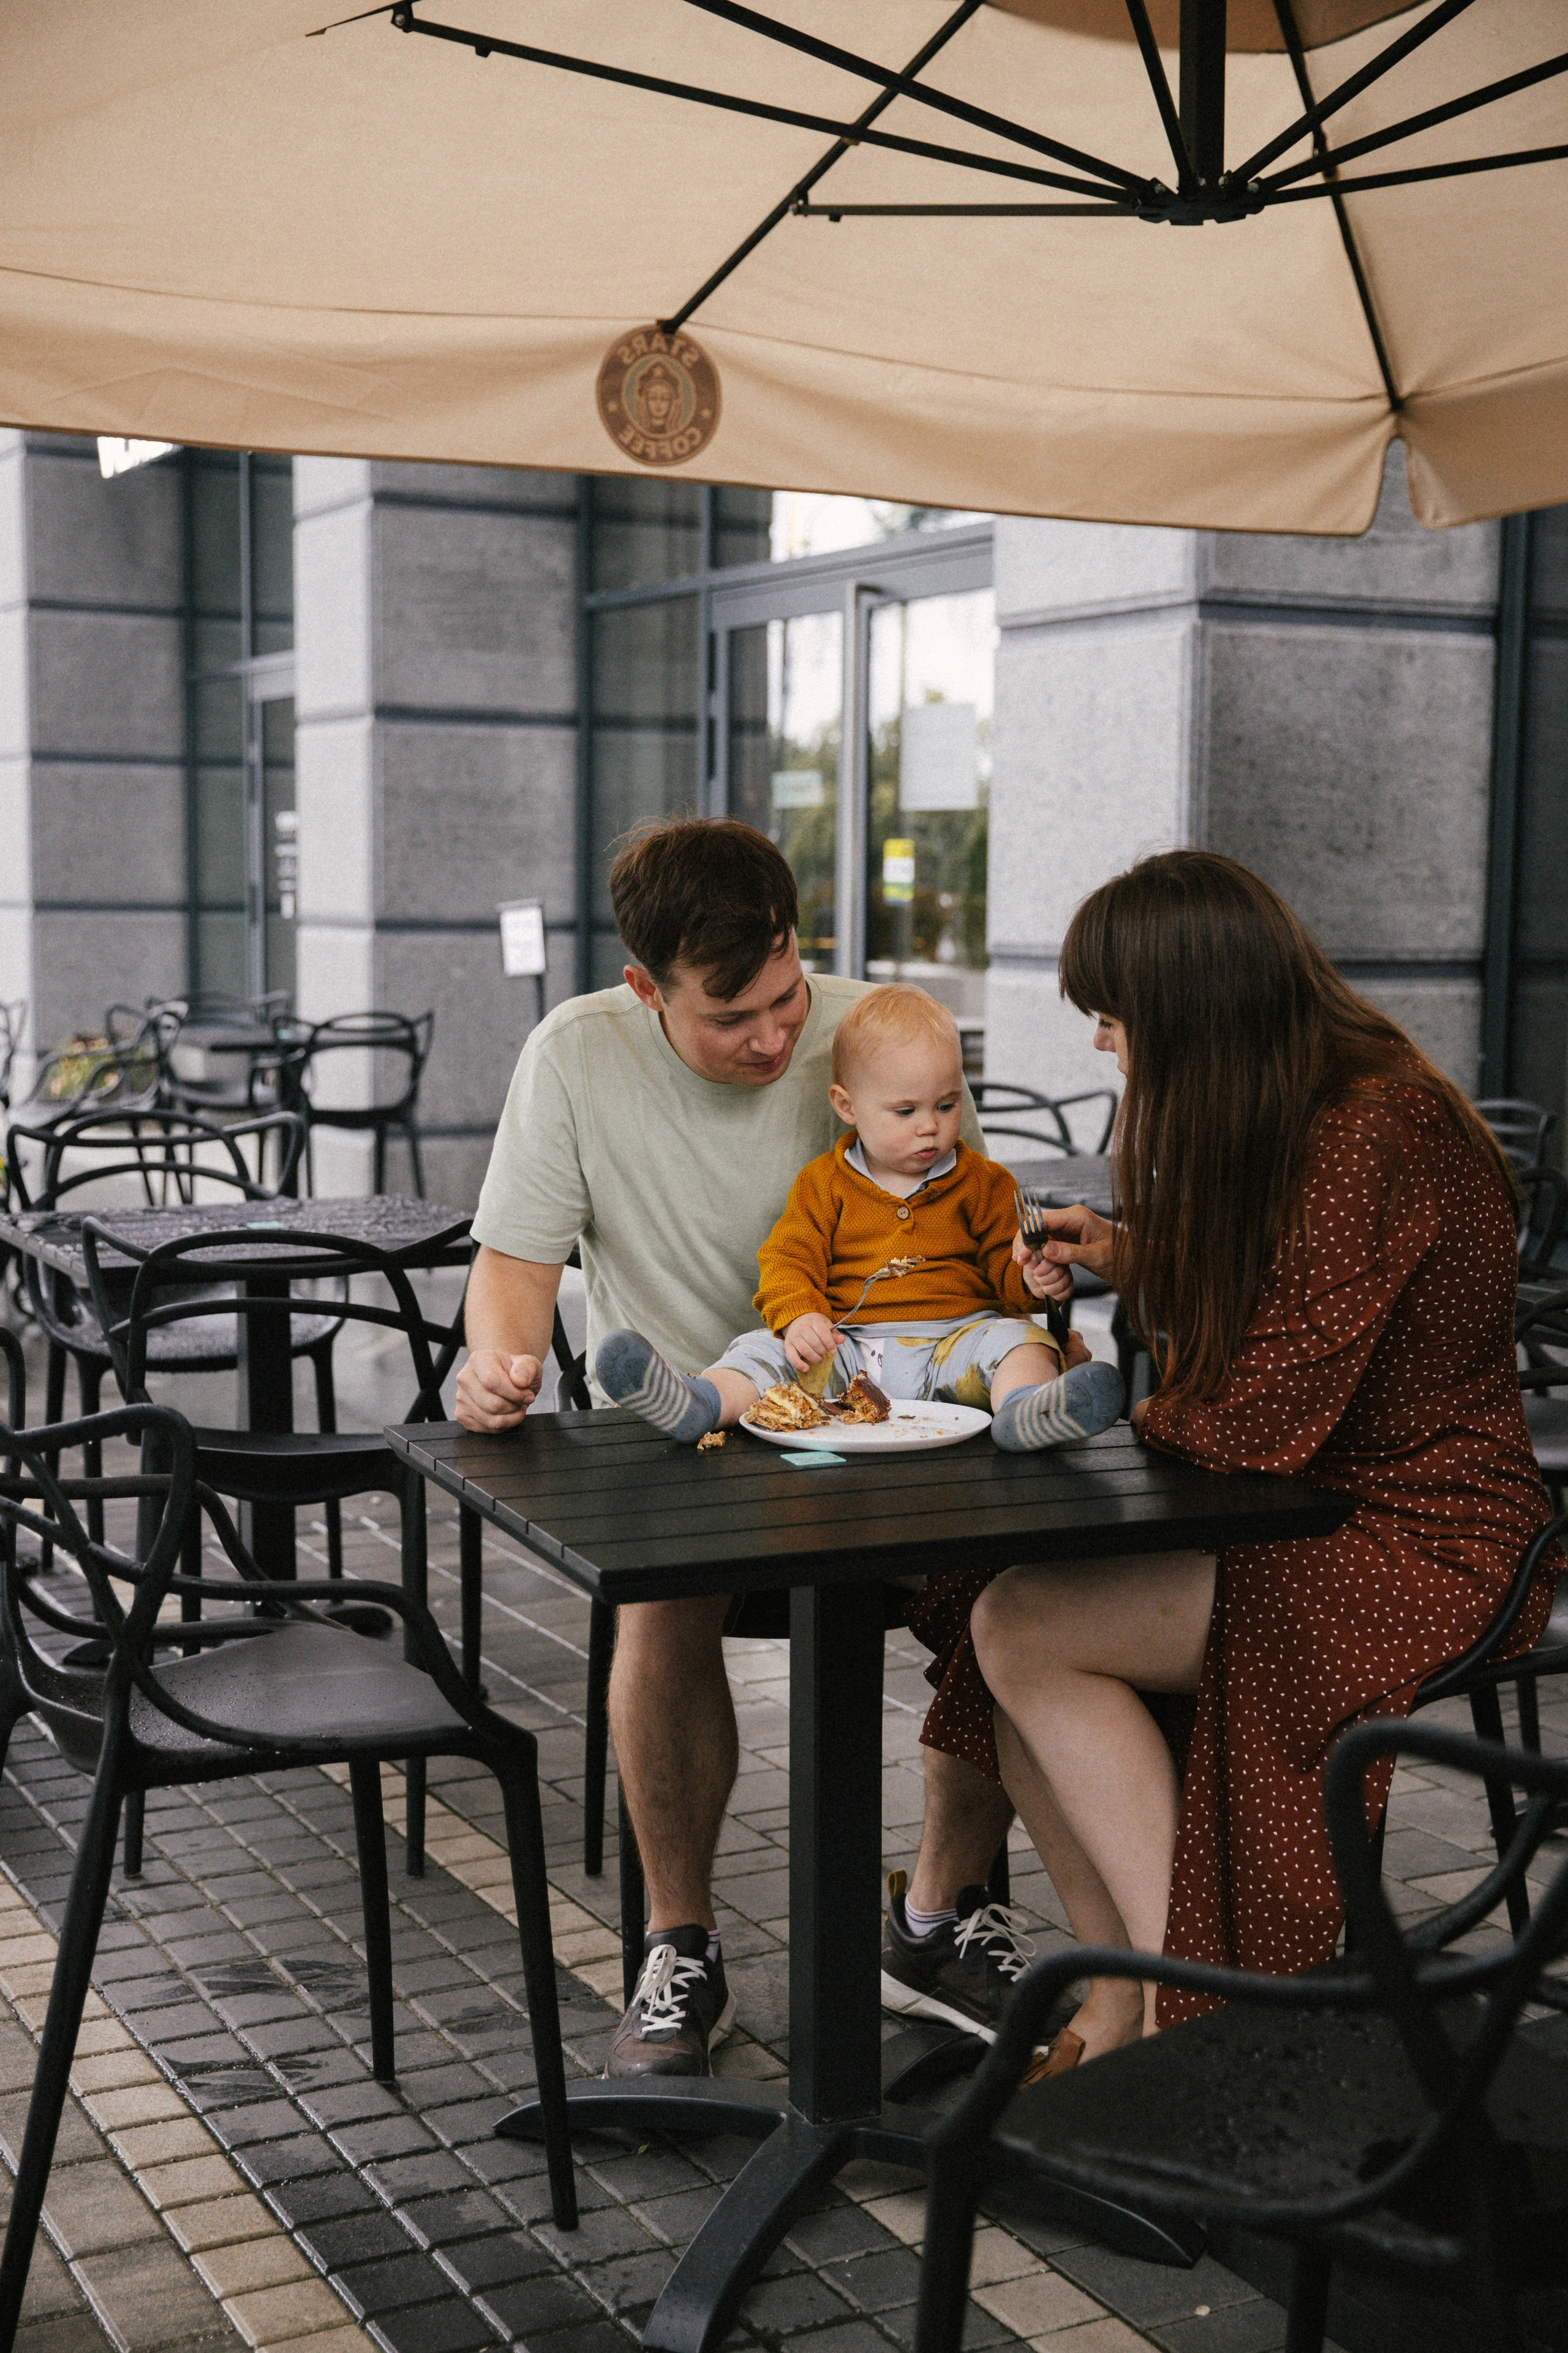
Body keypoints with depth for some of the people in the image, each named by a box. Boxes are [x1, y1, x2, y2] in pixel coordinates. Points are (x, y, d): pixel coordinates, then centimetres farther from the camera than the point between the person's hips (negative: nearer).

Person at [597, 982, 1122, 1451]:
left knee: (1014, 1339, -28)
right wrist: (797, 1316, -18)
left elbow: (1005, 1268, 11)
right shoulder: (823, 1182, 10)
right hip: (844, 1348, 1)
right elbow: (789, 1258, 4)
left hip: (953, 1340, 0)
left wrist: (1032, 1278, -15)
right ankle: (700, 1404, -47)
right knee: (767, 1349, -21)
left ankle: (1022, 1404, -59)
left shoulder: (982, 1183, 12)